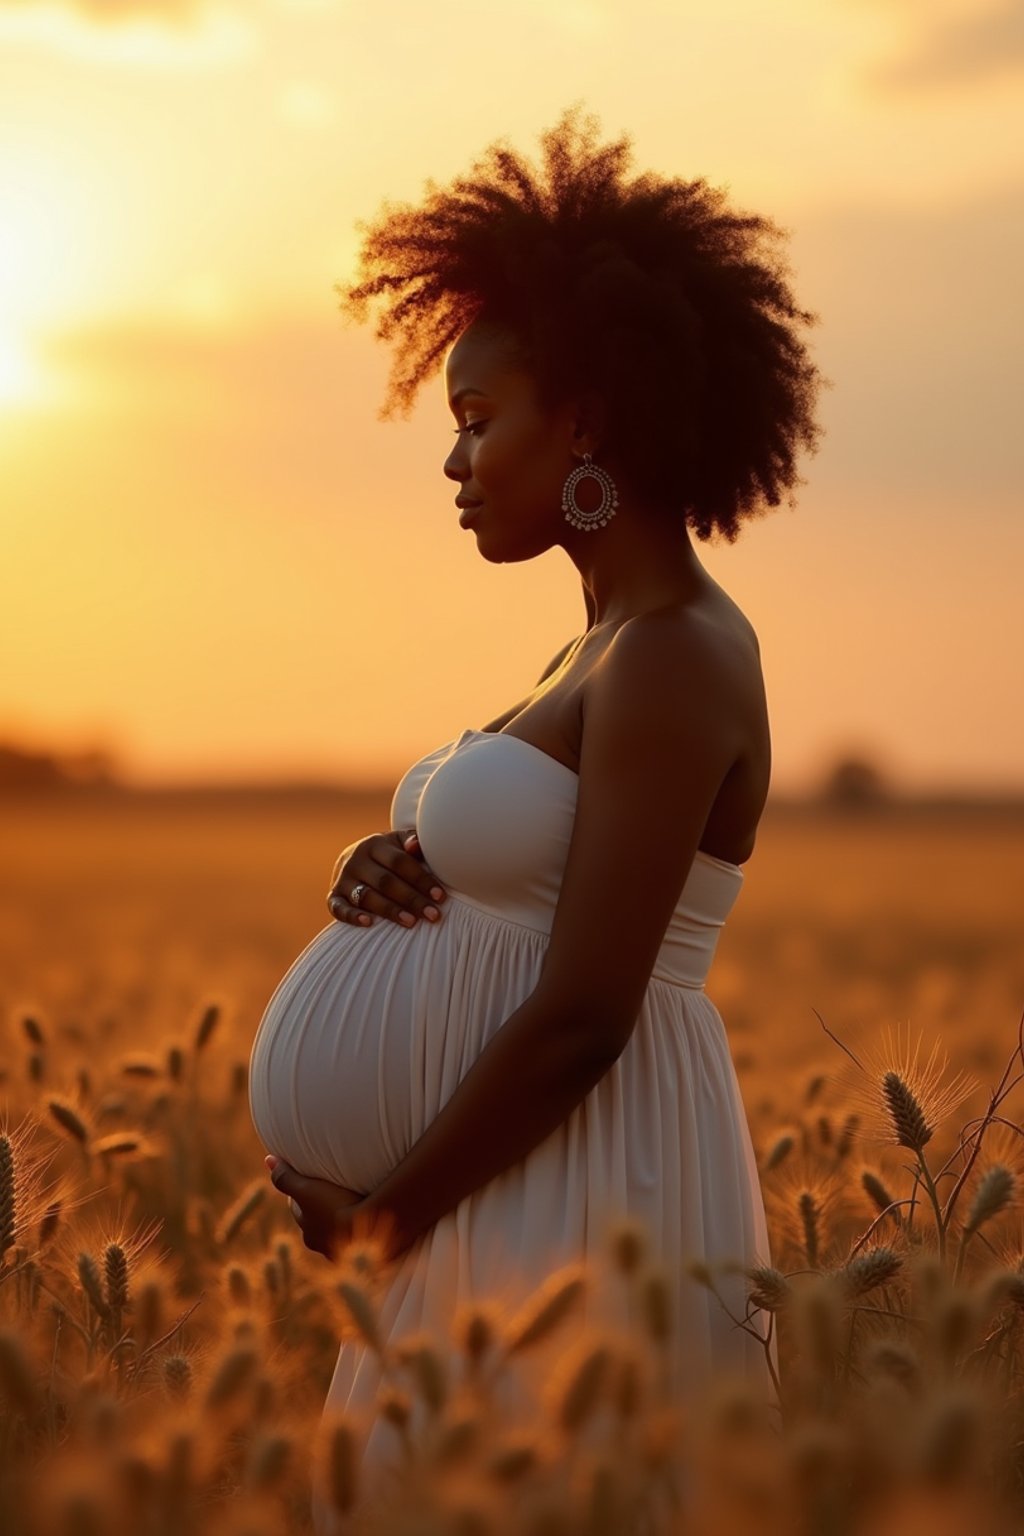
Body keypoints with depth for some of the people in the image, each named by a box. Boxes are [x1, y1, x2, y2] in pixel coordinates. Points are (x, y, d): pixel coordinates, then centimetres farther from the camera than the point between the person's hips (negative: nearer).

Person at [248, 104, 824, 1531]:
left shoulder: (674, 663, -16)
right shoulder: (613, 649, 13)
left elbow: (583, 1017, -20)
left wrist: (383, 1218, -9)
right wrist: (392, 877, -3)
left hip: (587, 1211, -9)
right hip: (504, 1197, 9)